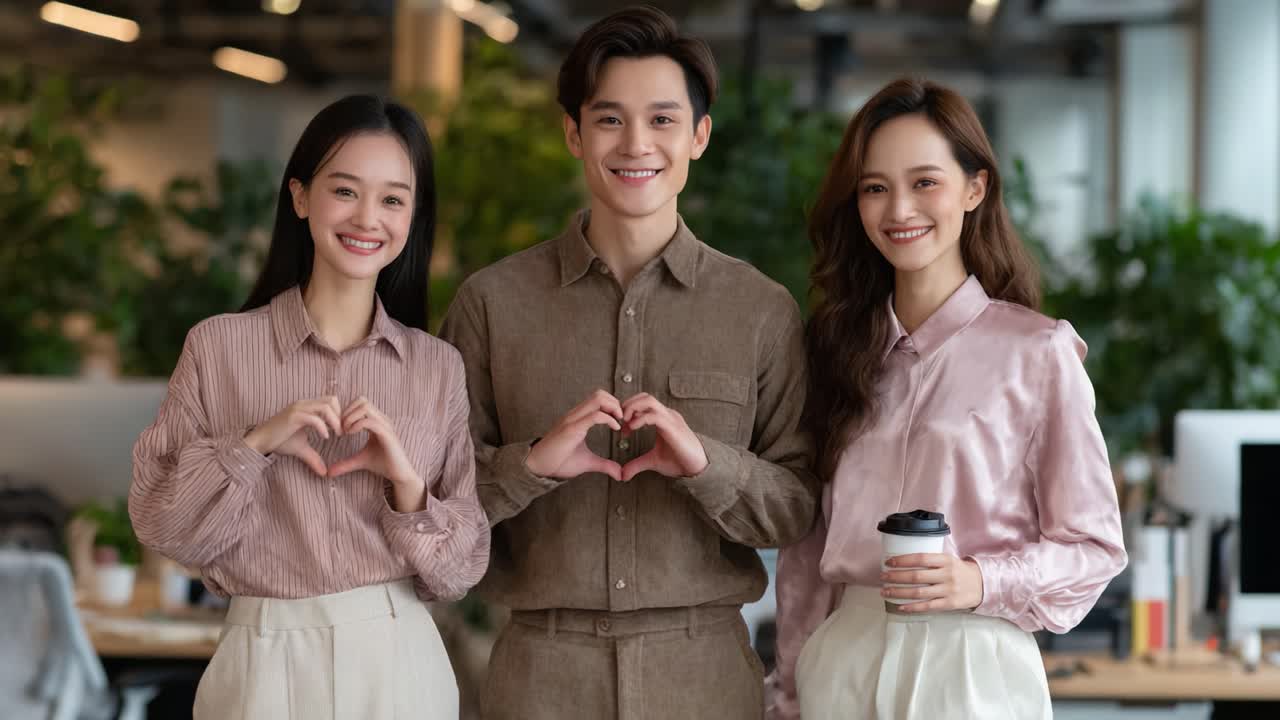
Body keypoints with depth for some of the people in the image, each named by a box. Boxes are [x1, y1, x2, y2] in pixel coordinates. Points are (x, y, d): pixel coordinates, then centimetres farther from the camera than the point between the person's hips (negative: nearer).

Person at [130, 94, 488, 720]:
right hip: (267, 666, -1)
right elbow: (160, 527, -4)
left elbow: (460, 572, 0)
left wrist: (408, 485, -16)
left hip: (399, 663, 1)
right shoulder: (217, 347, -4)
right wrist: (253, 444, -17)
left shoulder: (440, 368, -1)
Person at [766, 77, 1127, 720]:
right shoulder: (837, 345, 7)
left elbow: (1093, 546, -4)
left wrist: (980, 583, -19)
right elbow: (808, 543, 10)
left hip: (973, 668, -3)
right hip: (842, 664, 4)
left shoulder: (1036, 351, -7)